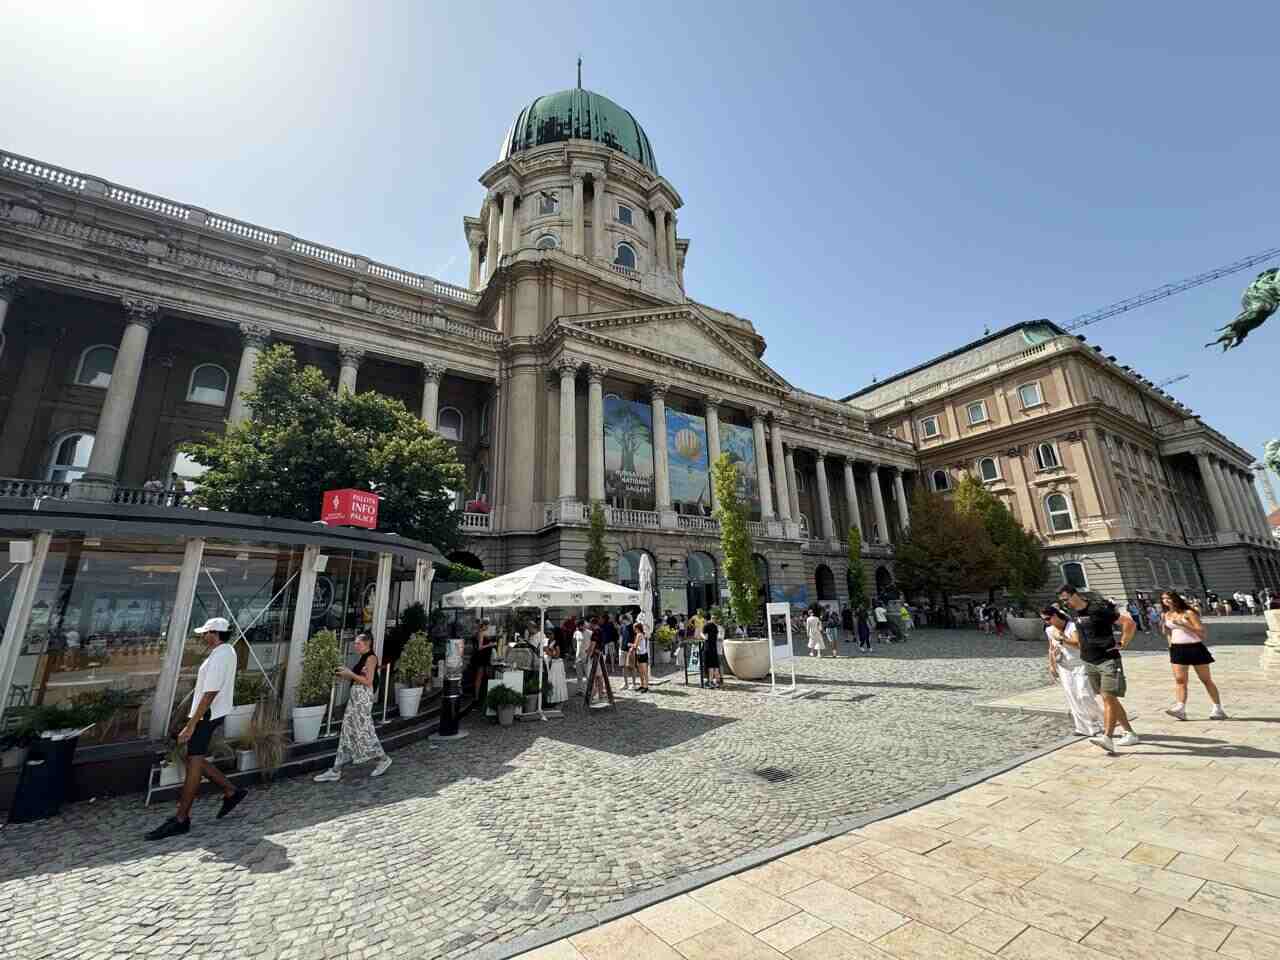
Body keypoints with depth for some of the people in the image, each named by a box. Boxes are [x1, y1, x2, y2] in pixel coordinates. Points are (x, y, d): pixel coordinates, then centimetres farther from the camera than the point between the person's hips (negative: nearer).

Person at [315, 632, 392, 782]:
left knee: (364, 731, -2)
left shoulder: (371, 658, -13)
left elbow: (368, 681, -17)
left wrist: (350, 673, -15)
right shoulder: (363, 658, 15)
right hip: (355, 695, 9)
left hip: (363, 697, -9)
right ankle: (336, 771, 15)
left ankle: (384, 760, 14)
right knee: (348, 731, 10)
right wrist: (345, 675, 7)